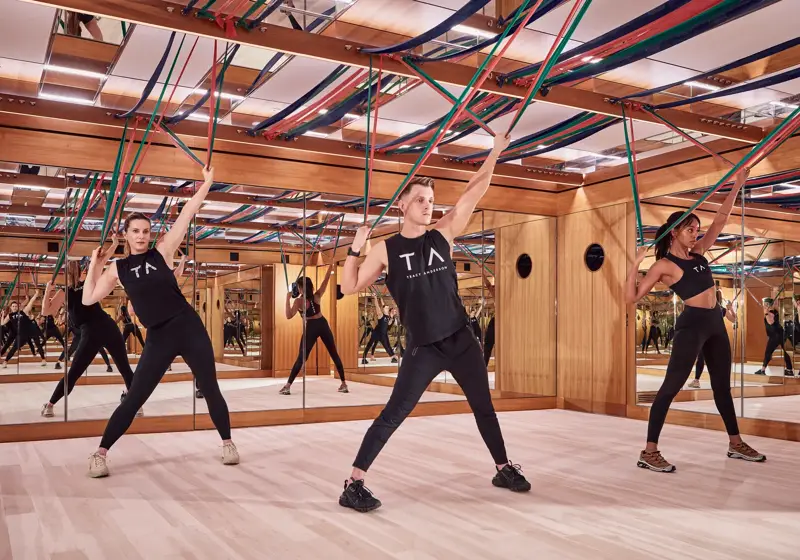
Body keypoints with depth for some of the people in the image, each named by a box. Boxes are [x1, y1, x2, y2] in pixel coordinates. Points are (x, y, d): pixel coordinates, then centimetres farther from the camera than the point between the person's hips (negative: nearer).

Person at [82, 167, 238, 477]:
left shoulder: (162, 252, 2)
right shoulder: (117, 269, 5)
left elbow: (187, 214, 2)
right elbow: (88, 299, 3)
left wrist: (207, 182, 3)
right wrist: (94, 265, 0)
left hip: (189, 327, 0)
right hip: (158, 338, 0)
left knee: (210, 389, 5)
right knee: (134, 398, 0)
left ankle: (227, 443, 20)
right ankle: (100, 453, 12)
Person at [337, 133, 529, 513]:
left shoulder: (443, 235, 4)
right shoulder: (386, 250, -3)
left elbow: (472, 194, 2)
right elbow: (349, 287, -4)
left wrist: (494, 153, 1)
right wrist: (356, 247, -13)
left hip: (461, 339, 4)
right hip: (423, 348, -4)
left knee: (484, 407, 16)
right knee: (392, 415, -7)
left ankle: (503, 469, 34)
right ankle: (353, 485, -1)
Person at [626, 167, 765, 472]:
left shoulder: (698, 252, 11)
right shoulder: (664, 265, -9)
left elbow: (720, 221, 17)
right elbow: (632, 297, -14)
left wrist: (737, 186, 14)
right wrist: (636, 262, -22)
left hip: (715, 322, 8)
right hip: (692, 324, -8)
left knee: (722, 386, 17)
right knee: (671, 386, -8)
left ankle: (736, 443, 30)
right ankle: (649, 452, -7)